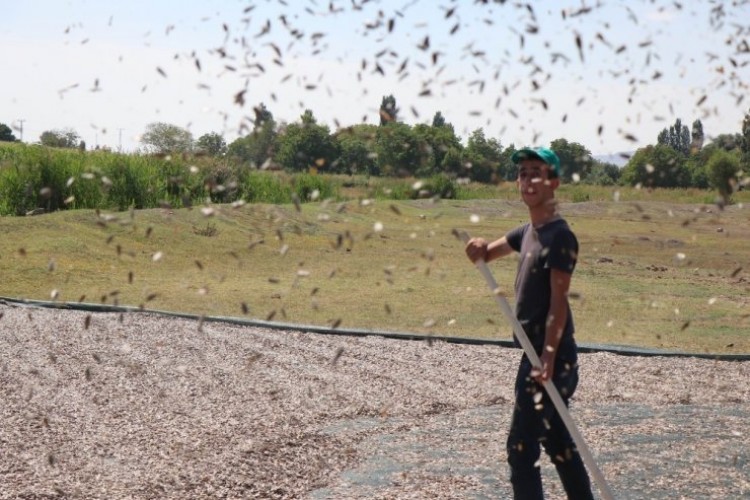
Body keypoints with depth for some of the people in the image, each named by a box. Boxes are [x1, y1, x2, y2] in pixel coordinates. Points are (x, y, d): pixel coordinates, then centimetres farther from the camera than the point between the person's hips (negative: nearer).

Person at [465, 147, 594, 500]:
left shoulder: (559, 235, -15)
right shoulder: (528, 231, 12)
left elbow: (559, 302, -19)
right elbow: (487, 254, 23)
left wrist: (548, 357, -25)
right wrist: (479, 248, -2)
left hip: (551, 357, -10)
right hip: (535, 351, 10)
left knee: (521, 448, -9)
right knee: (558, 443, 17)